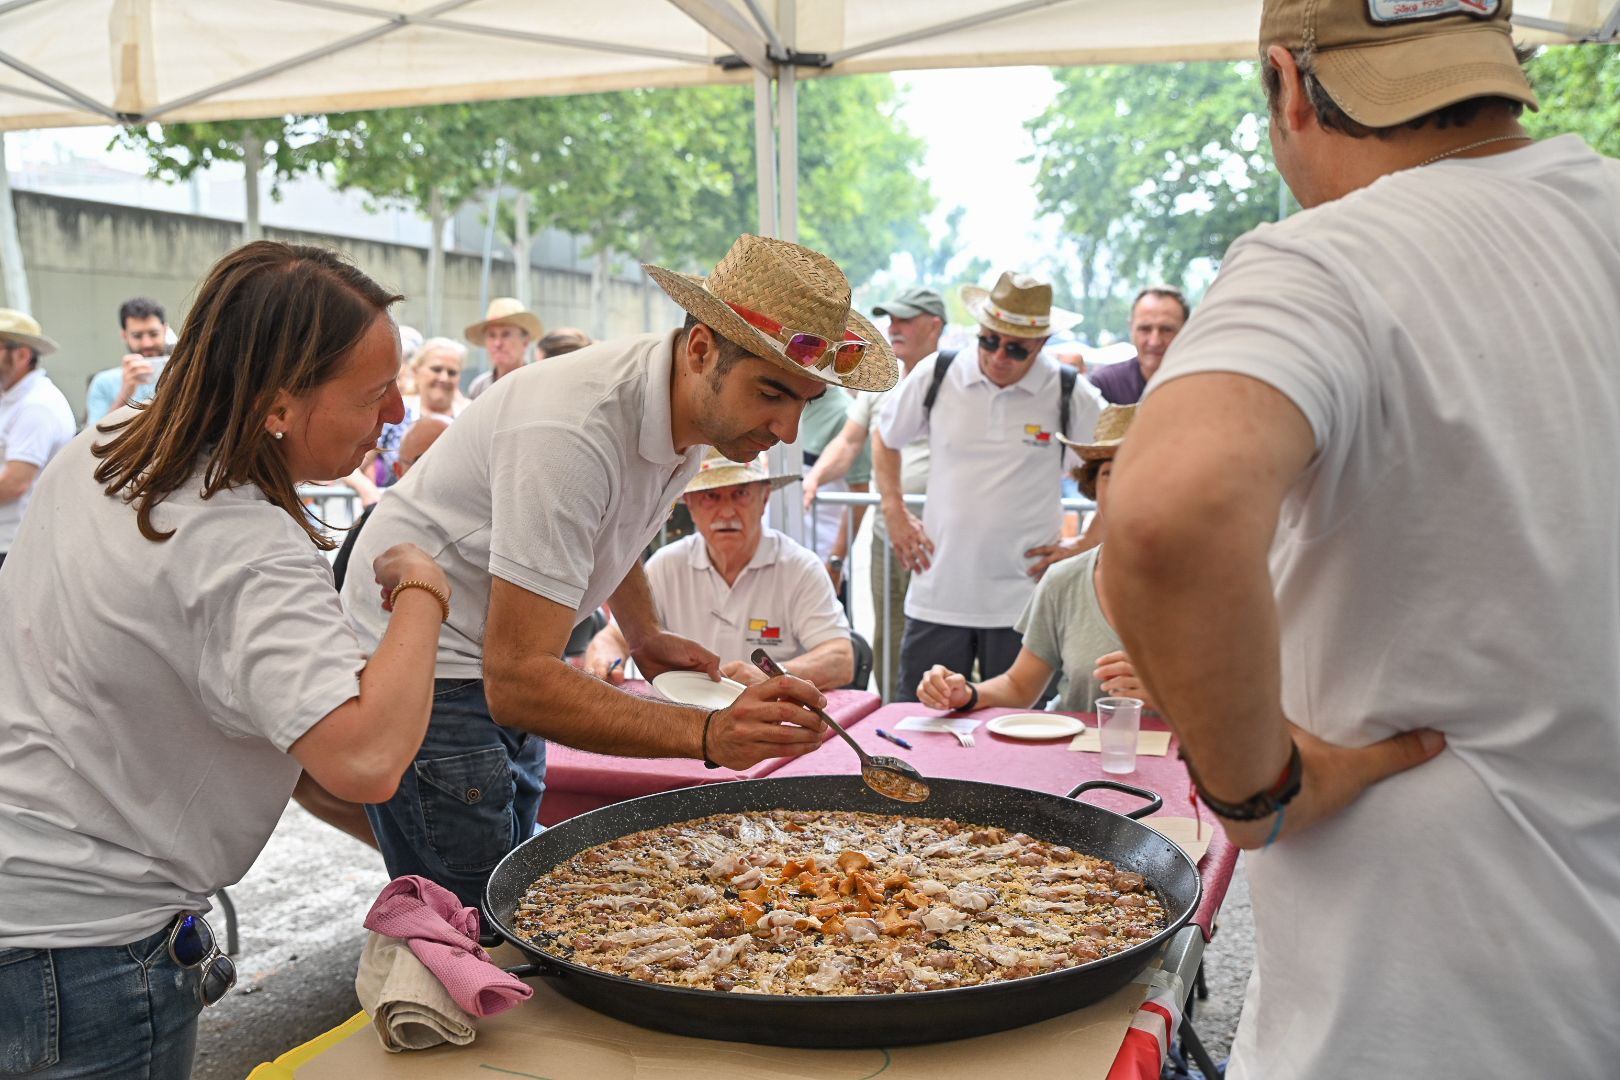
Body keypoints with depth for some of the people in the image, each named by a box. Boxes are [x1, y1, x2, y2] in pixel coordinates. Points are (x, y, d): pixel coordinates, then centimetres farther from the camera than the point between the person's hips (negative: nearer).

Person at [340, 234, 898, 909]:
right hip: (422, 670, -8)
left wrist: (645, 636, 7)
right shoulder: (573, 433, -32)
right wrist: (706, 734, -44)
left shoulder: (694, 402, -4)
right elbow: (518, 680, -35)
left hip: (501, 672, 9)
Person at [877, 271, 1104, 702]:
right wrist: (895, 513, 8)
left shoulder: (1070, 396, -3)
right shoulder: (936, 375, 1)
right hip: (936, 594, 1)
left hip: (1023, 600, -1)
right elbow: (885, 438, 18)